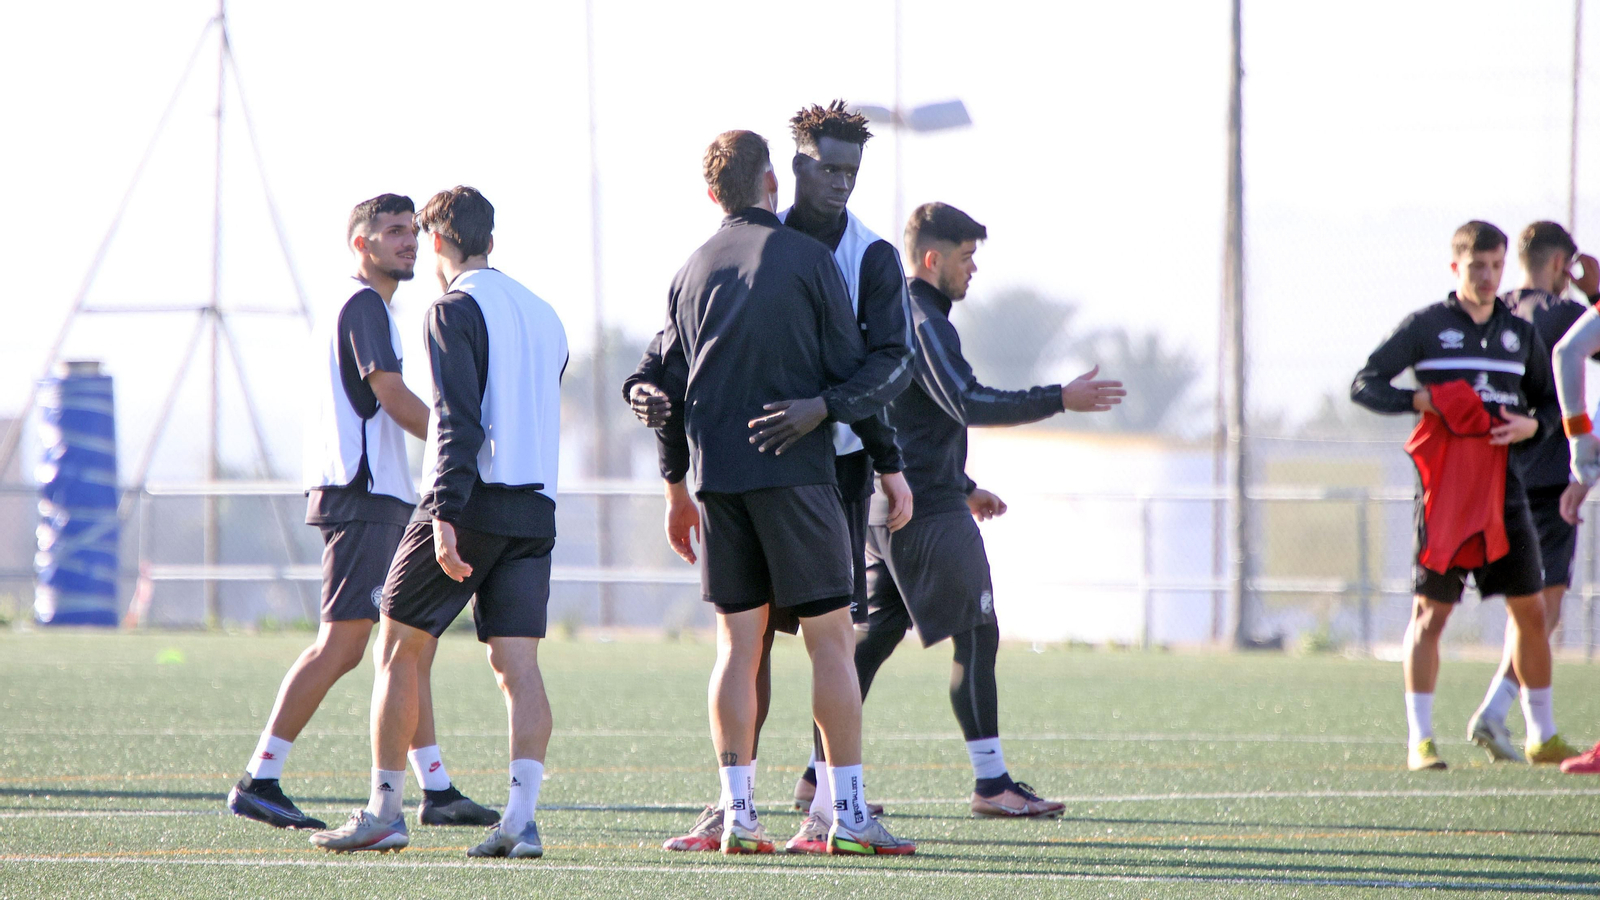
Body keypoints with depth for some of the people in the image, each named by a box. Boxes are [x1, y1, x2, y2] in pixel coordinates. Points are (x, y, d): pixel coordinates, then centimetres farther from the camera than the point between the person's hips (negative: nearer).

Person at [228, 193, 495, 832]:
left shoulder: (350, 309, 23)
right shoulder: (363, 305, -8)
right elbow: (393, 396, -16)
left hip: (384, 502, 11)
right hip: (364, 497, -11)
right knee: (342, 644, -13)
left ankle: (436, 791, 11)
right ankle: (258, 782, -14)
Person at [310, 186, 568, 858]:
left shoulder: (456, 309, -6)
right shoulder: (543, 315, 18)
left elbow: (459, 420, -17)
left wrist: (447, 513, -23)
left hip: (473, 500, -6)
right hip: (536, 508, 6)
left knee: (400, 648, 5)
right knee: (517, 663, -1)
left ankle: (383, 813, 5)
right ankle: (521, 817, -14)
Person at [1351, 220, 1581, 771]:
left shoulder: (1520, 333, 13)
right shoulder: (1425, 326, 1)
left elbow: (1551, 401, 21)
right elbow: (1364, 385, -1)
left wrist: (1532, 425, -2)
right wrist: (1423, 401, -16)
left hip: (1503, 484, 4)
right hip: (1443, 486, -4)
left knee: (1530, 608, 4)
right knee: (1431, 610, -6)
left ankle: (1542, 736, 14)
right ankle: (1419, 739, -1)